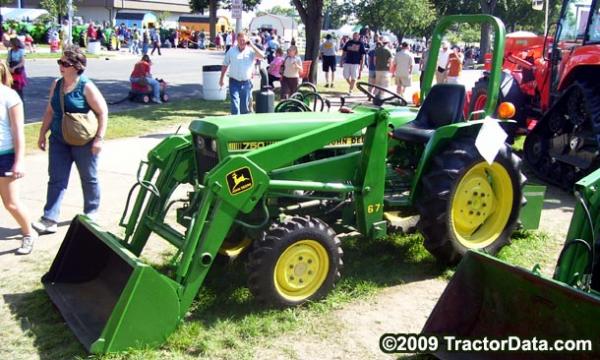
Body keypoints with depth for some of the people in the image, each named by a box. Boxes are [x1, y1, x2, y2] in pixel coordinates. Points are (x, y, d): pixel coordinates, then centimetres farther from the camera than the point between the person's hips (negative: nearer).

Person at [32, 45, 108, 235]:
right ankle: (49, 219, 1)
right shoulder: (56, 85, 5)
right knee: (56, 179, 1)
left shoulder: (86, 87, -14)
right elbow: (50, 111, 13)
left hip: (83, 142, -5)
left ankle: (91, 213, 29)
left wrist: (99, 138, -19)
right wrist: (42, 134, 12)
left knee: (89, 178, 11)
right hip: (58, 140, 5)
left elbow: (103, 112, -14)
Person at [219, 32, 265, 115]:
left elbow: (262, 56, -17)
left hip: (246, 82, 1)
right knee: (235, 104, -10)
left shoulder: (251, 51, 0)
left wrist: (252, 46, -16)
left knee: (245, 106, 11)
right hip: (234, 82, 0)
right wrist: (222, 79, 8)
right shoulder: (231, 51, 3)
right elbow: (225, 65, 10)